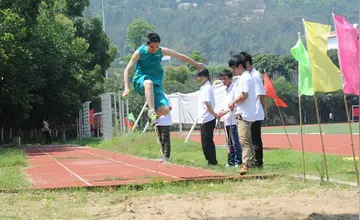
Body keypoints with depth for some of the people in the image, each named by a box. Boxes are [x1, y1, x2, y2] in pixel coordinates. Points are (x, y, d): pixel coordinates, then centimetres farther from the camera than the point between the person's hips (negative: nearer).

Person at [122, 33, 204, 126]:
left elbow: (181, 57, 14)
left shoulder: (162, 51, 1)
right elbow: (127, 70, -7)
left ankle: (154, 115, 19)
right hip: (140, 82, -3)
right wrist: (126, 88, -21)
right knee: (149, 83, -42)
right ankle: (151, 111, -42)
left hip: (156, 84, 3)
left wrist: (197, 64, 23)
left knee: (165, 110, -16)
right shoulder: (139, 53, -7)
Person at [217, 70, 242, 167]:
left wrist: (226, 111, -22)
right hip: (227, 120, 9)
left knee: (235, 141, -9)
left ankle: (238, 161, -7)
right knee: (229, 142, 12)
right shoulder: (226, 90, 18)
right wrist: (222, 113, 12)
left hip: (233, 120, -9)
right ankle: (231, 161, 16)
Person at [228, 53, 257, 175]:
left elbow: (244, 95, -20)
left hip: (244, 114, -11)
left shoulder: (245, 78, -13)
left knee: (244, 140, -16)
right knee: (247, 140, 15)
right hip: (245, 114, 11)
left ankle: (245, 164, -21)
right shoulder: (244, 77, 18)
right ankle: (251, 163, 21)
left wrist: (233, 103, -8)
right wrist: (234, 105, 13)